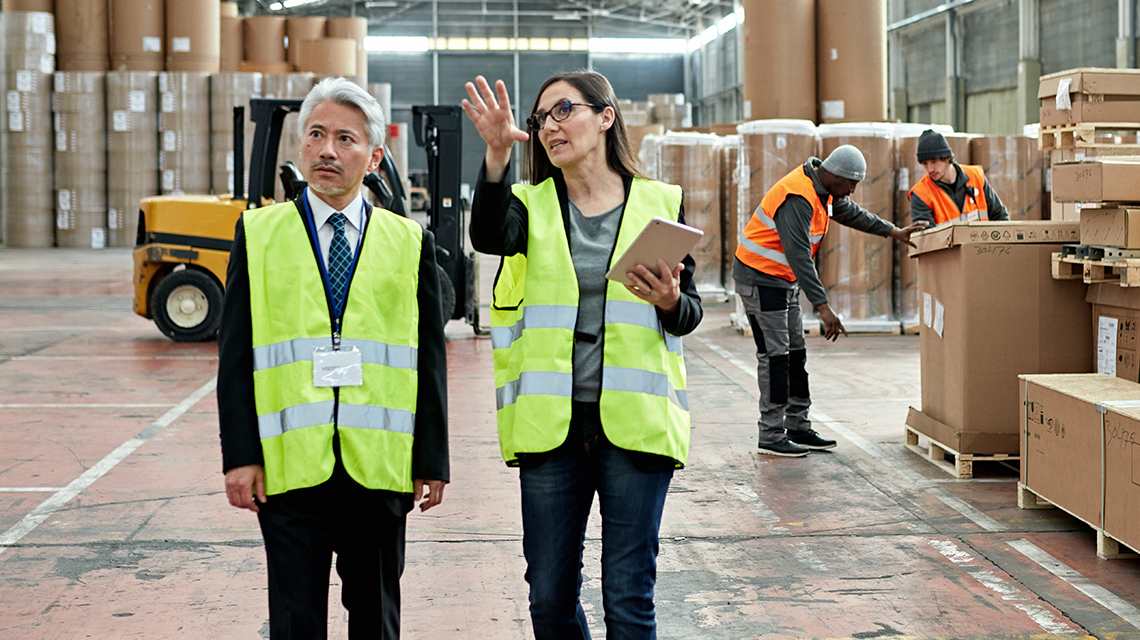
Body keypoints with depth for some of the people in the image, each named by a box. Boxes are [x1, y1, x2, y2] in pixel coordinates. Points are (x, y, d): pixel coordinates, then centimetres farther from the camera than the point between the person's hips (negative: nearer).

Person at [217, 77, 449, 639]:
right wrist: (239, 455, -5)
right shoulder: (257, 233, 5)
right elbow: (235, 354, 2)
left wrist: (432, 460, 3)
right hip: (290, 464, -1)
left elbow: (430, 360, 7)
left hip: (380, 466, 1)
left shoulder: (409, 243, 7)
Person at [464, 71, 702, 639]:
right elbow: (490, 237, -19)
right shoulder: (533, 206, 5)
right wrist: (497, 154, -34)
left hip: (634, 421, -1)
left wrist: (669, 302, -15)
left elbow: (689, 314, 8)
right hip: (551, 422, 2)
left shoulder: (659, 203, 4)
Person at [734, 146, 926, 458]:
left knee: (796, 354, 12)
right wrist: (822, 307, -38)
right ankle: (771, 436, -5)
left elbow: (850, 212, 24)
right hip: (761, 278, -10)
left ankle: (798, 427, 18)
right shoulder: (798, 198, -28)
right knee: (775, 356, -10)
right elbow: (800, 257, -34)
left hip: (783, 279, 10)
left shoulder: (823, 190, 4)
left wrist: (892, 231, 24)